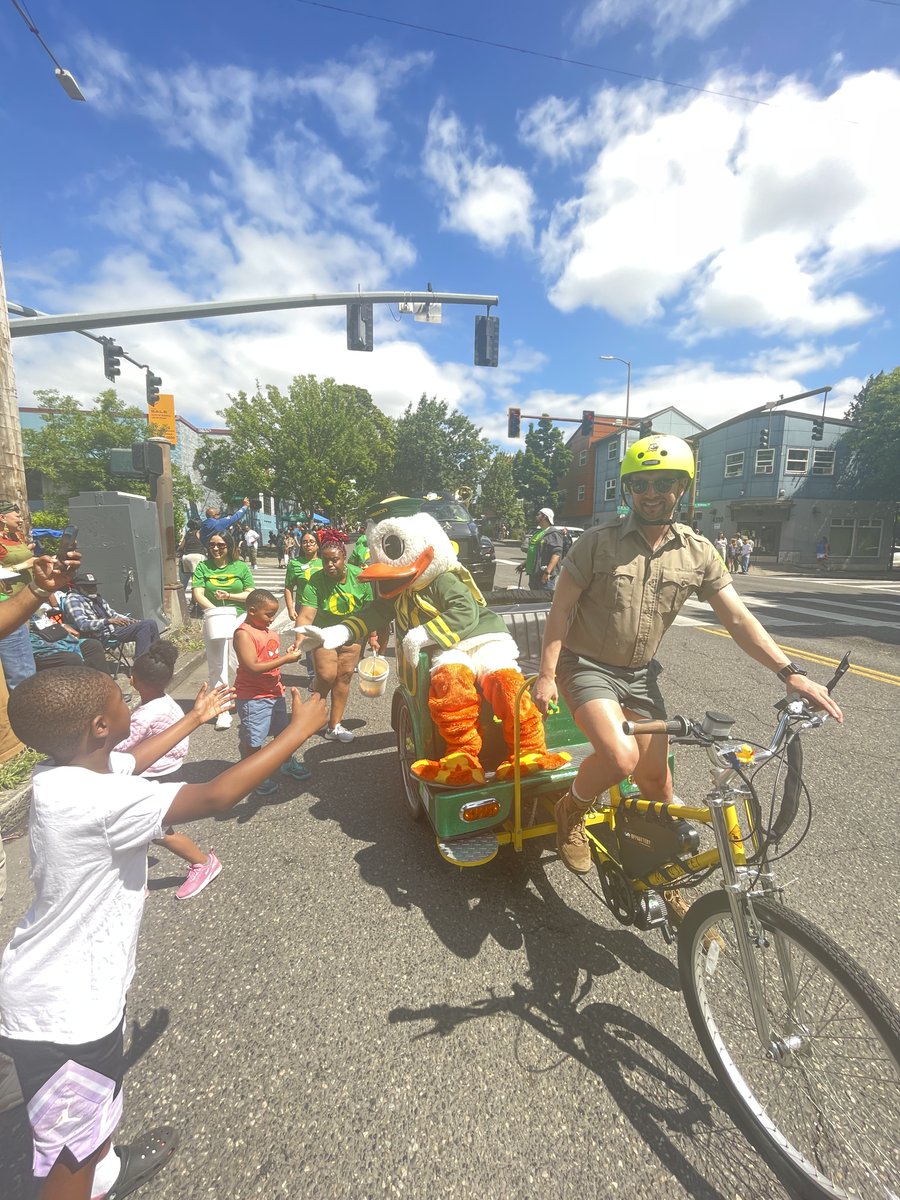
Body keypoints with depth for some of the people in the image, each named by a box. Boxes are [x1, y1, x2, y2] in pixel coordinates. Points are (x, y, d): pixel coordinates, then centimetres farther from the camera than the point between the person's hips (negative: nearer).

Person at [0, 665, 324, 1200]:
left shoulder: (67, 770, -8)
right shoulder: (96, 799, -36)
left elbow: (131, 762, 13)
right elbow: (216, 797, -37)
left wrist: (195, 718, 25)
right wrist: (299, 730, -28)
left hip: (69, 984, 9)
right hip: (62, 1010, -9)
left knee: (102, 1088, 33)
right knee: (71, 1150, 15)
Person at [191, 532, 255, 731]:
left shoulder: (240, 566, 3)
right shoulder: (203, 567, 3)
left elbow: (251, 594, 1)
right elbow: (198, 594, -5)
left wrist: (229, 596, -14)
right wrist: (215, 610, -19)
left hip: (240, 619, 0)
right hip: (214, 620, 1)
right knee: (217, 666, 2)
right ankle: (222, 711, 9)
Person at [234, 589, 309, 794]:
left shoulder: (267, 631, 8)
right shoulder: (243, 634, -20)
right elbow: (253, 667, -27)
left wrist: (289, 653, -1)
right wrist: (286, 659, -26)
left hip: (274, 692, 9)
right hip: (253, 698, -9)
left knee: (282, 731, 23)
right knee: (252, 741, 5)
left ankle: (287, 763, 43)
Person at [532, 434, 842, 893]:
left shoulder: (698, 553, -2)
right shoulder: (598, 541, -12)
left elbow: (738, 618, -2)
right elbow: (561, 608, -10)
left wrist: (789, 671, -14)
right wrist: (546, 674, -14)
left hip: (639, 673, 4)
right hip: (586, 666, -4)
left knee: (656, 775, 8)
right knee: (620, 757, -25)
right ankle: (571, 810, 9)